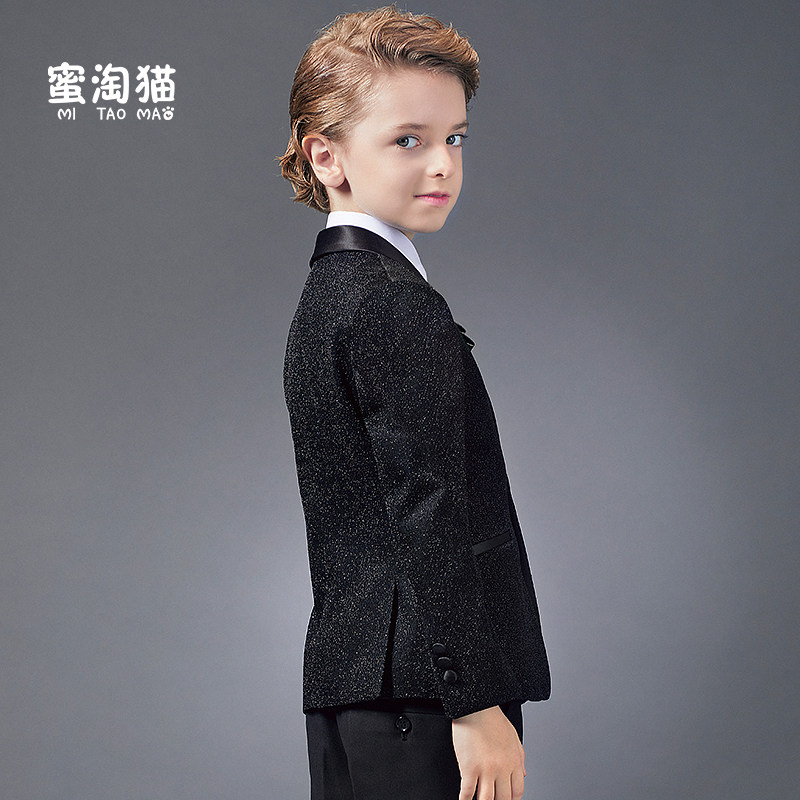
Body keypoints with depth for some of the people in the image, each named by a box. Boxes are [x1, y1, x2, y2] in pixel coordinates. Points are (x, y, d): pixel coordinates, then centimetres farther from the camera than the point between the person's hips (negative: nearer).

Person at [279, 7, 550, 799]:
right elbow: (428, 515, -18)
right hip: (417, 688, -9)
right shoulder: (398, 303, -14)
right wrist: (476, 704, -17)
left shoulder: (327, 294, 15)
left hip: (346, 672, 10)